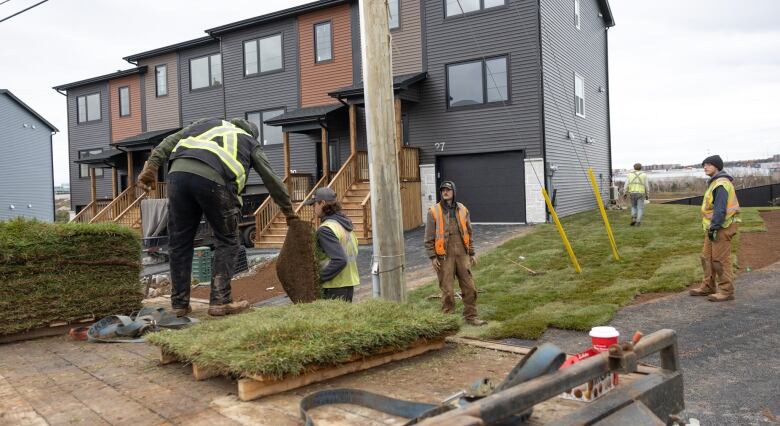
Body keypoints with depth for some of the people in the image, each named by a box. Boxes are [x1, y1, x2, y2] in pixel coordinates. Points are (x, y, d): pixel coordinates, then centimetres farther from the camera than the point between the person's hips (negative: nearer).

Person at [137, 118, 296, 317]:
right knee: (227, 241, 12)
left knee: (180, 242, 13)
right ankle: (220, 301, 7)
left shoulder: (207, 123, 37)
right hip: (213, 179, -3)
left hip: (178, 171, 3)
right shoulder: (250, 143, 30)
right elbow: (272, 180, 33)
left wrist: (152, 166, 12)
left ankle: (179, 304, 19)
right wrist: (288, 210, 43)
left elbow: (171, 141, 21)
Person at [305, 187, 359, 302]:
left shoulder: (325, 229, -18)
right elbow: (354, 251, 15)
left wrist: (319, 277, -18)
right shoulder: (344, 222, 10)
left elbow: (339, 260, -26)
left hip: (336, 287, -9)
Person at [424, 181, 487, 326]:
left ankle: (471, 317, 19)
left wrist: (471, 254, 11)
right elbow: (429, 237, -3)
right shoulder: (434, 212, -3)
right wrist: (432, 257, -9)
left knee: (469, 287, 6)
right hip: (444, 257, -3)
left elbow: (469, 233, 14)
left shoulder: (463, 210, 8)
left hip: (462, 255, 4)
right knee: (447, 290, 0)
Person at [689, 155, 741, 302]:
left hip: (721, 227, -10)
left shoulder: (721, 184, -15)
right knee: (707, 257, 14)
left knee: (720, 260, -6)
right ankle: (708, 287, 23)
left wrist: (714, 227, -23)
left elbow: (720, 209, -22)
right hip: (714, 228, 10)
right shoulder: (716, 183, 18)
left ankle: (726, 291, 1)